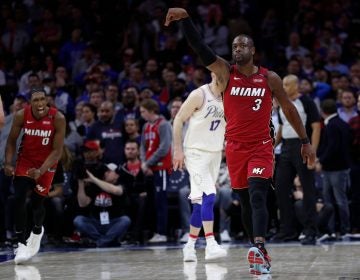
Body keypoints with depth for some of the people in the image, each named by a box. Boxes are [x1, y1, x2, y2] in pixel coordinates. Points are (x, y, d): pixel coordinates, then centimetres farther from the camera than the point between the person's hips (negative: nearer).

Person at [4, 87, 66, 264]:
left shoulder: (58, 118, -25)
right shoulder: (21, 115, -18)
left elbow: (57, 150, -21)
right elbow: (12, 141, -3)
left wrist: (41, 171, -32)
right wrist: (8, 163, -16)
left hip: (46, 163, -1)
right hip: (25, 160, 1)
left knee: (37, 202, 3)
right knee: (19, 200, -13)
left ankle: (37, 231, 36)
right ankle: (21, 244, -6)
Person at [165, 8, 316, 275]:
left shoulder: (270, 78, -2)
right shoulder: (225, 72, -1)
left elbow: (289, 109, 8)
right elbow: (199, 47, -14)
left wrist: (305, 141, 8)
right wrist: (185, 18, -29)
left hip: (261, 146, -3)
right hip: (235, 147, 3)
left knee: (257, 197, -20)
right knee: (245, 202, 9)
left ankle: (259, 249, -36)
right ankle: (262, 254, 21)